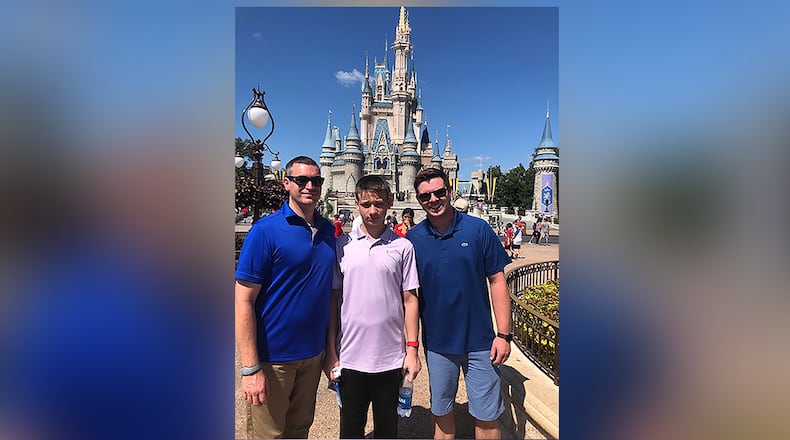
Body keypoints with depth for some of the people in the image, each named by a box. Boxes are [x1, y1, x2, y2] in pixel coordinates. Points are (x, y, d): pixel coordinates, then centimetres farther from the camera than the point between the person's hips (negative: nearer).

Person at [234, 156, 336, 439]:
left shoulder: (327, 230, 2)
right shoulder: (265, 230, -15)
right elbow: (244, 301, -17)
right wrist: (251, 368, -18)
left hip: (314, 352, 5)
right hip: (273, 355, -5)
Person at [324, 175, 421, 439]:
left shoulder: (403, 247, -2)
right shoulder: (342, 246, -1)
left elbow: (409, 299, 1)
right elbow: (333, 300, 1)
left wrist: (412, 349, -1)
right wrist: (330, 352, 0)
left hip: (391, 358, 0)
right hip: (349, 358, 1)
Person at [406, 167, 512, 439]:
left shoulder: (478, 229, -7)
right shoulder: (412, 238, -4)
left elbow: (497, 281, -3)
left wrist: (504, 334, -7)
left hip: (480, 341, -1)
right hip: (437, 343, 2)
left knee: (487, 417, 13)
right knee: (441, 413, 19)